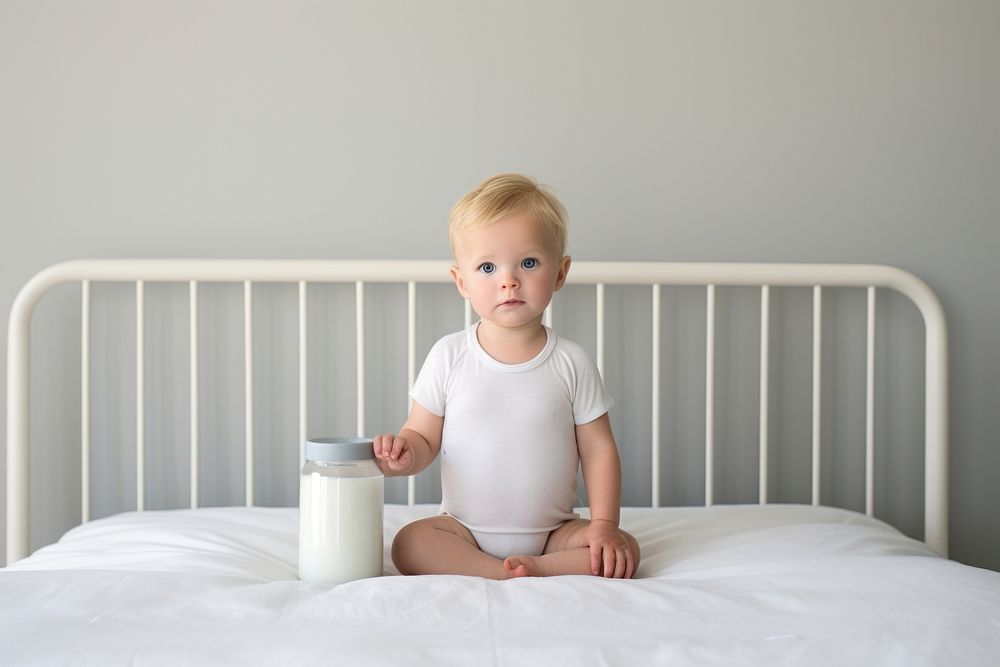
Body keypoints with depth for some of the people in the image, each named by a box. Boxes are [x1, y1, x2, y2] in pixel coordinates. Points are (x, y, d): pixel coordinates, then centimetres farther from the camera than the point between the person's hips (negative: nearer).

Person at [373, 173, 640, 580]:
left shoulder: (571, 363, -2)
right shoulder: (448, 356, -2)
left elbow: (597, 448, 1)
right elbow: (424, 436, 2)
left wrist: (604, 524, -10)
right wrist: (404, 455, -22)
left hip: (552, 532, 0)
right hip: (465, 528, 0)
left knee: (623, 554, -22)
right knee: (409, 544, -27)